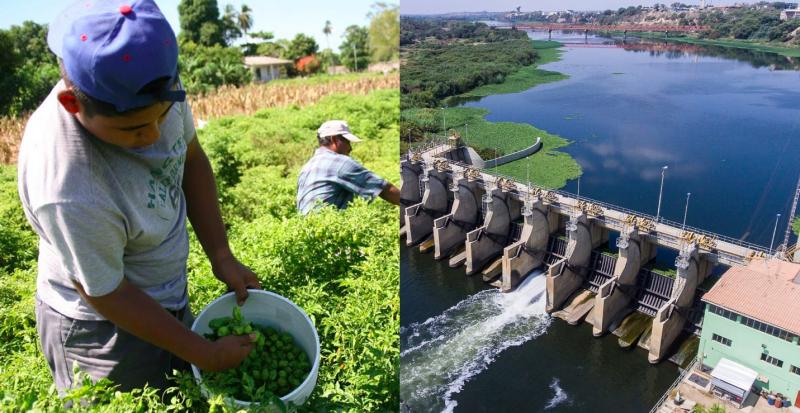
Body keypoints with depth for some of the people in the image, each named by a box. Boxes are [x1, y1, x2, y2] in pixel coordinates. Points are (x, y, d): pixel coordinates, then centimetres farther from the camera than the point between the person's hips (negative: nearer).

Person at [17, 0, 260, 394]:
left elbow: (191, 160, -3)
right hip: (100, 329, -6)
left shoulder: (153, 87, -21)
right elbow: (108, 297, -24)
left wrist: (221, 256, -7)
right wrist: (206, 354, -15)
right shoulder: (66, 191, -37)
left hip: (170, 298, 7)